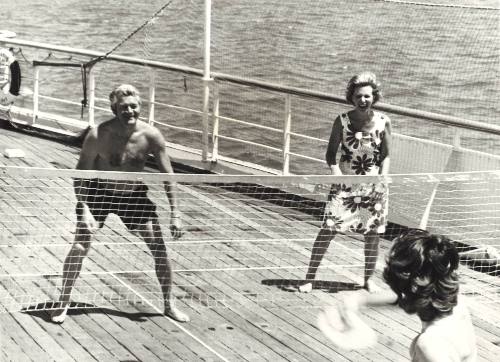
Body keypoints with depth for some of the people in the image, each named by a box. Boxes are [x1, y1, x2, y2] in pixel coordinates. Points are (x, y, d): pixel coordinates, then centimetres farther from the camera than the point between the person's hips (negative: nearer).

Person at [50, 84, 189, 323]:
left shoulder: (151, 136, -20)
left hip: (134, 195, 2)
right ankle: (63, 303, 1)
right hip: (99, 193, -2)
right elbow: (81, 175, -19)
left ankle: (169, 304, 16)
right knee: (80, 244, -16)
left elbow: (167, 175, -10)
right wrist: (84, 210, -30)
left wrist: (175, 214, -14)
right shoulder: (98, 136, -26)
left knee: (160, 247, -2)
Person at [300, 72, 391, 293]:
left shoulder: (383, 122, -6)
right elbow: (331, 154, -3)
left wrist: (382, 178, -11)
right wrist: (336, 173, -18)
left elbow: (386, 156, 2)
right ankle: (309, 278, 2)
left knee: (372, 233, 8)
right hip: (345, 184, -1)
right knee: (328, 229, -7)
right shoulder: (342, 121, -9)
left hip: (373, 186, 1)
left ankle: (369, 278, 27)